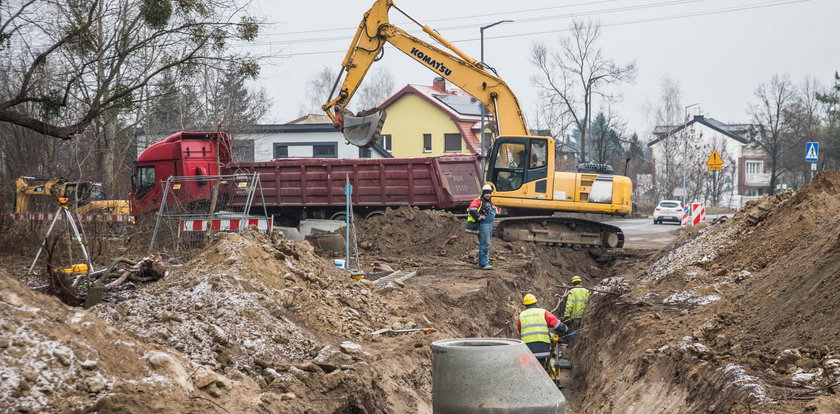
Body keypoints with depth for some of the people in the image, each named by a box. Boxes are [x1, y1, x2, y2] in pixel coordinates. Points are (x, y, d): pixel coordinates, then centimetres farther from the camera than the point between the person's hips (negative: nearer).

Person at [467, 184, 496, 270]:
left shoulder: (490, 202, 19)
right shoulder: (479, 201, -10)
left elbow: (493, 212, 35)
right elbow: (472, 210, -23)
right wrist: (480, 217, -18)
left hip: (490, 224, 10)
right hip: (483, 225, -10)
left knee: (486, 245, 13)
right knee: (485, 244, -12)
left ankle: (481, 263, 21)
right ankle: (484, 264, -12)